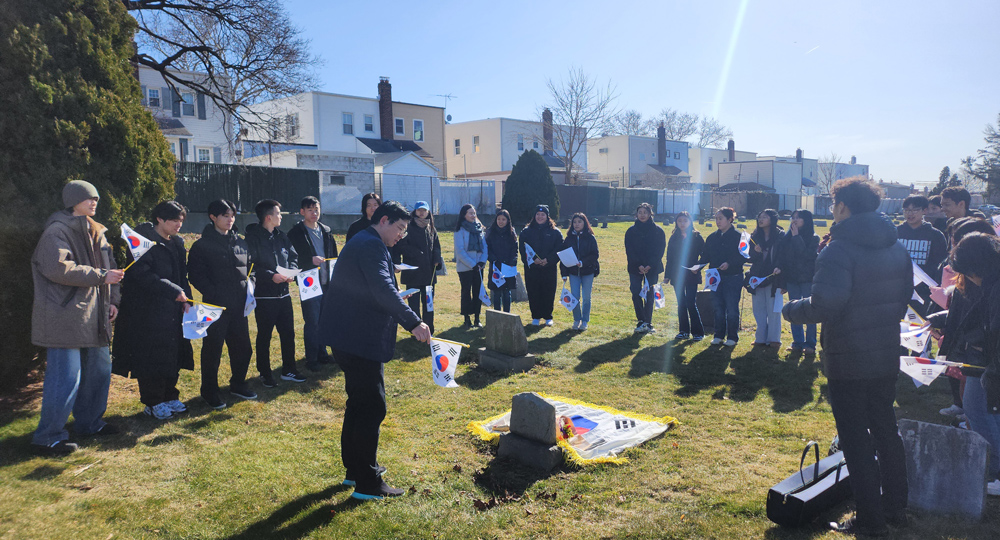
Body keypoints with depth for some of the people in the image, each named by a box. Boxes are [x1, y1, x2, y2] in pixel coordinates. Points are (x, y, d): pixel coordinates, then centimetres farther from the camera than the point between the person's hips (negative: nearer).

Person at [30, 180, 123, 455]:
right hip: (65, 316, -9)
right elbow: (59, 268, -23)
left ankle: (89, 422, 30)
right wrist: (101, 276, -20)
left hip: (92, 315, 9)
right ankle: (47, 437, 6)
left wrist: (112, 299, 8)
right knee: (66, 378, -7)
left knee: (99, 369, 15)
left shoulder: (95, 232, 16)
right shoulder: (57, 231, -11)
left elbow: (108, 267, 20)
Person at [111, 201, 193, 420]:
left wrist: (185, 299, 3)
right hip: (147, 310, -7)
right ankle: (152, 403, 11)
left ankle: (169, 397, 24)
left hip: (172, 310, 7)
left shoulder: (177, 243, 13)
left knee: (173, 354, 11)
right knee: (151, 357, -1)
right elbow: (141, 274, -21)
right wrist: (174, 291, -21)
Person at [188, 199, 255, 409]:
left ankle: (238, 384, 31)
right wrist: (214, 294, -17)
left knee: (243, 347, 12)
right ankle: (209, 392, 20)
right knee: (212, 350, 4)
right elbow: (195, 276, -8)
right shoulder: (201, 246, -5)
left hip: (239, 305, 5)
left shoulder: (240, 243, 12)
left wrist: (249, 287, 4)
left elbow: (250, 268, 20)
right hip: (216, 306, -5)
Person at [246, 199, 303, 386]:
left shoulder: (282, 237, 9)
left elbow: (293, 257, 16)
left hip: (283, 293, 6)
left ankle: (288, 370, 26)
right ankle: (265, 374, 20)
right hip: (264, 295, -6)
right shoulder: (253, 238, -11)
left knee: (288, 333, 12)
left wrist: (292, 271, -4)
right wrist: (271, 276, -22)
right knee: (264, 337, 6)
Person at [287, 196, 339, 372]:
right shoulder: (296, 233, -5)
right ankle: (311, 359, 10)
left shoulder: (326, 231, 11)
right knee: (312, 322, -1)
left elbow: (333, 256, 17)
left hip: (327, 283, 5)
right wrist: (311, 260, -24)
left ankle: (321, 354, 25)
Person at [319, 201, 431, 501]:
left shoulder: (362, 242, 19)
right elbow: (383, 290, -29)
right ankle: (367, 484, 5)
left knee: (360, 403, 21)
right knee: (372, 408, -4)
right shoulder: (371, 245, -15)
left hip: (349, 337, 11)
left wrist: (404, 320, 24)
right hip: (360, 340, -11)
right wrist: (413, 322, -31)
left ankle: (354, 469, 33)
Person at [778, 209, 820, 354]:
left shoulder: (813, 238, -4)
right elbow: (782, 259, 7)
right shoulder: (787, 237, 8)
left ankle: (810, 344, 7)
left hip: (808, 280, -4)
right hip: (792, 280, 4)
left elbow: (806, 255, -21)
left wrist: (796, 237, -17)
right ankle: (797, 343, 15)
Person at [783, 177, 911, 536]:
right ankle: (895, 508, 31)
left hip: (848, 361, -8)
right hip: (887, 356, 8)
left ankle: (870, 521, 12)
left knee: (856, 440, 3)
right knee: (886, 430, 20)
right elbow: (904, 298, 15)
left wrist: (791, 310, -11)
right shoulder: (896, 248, 7)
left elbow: (825, 304, -29)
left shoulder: (839, 250, -19)